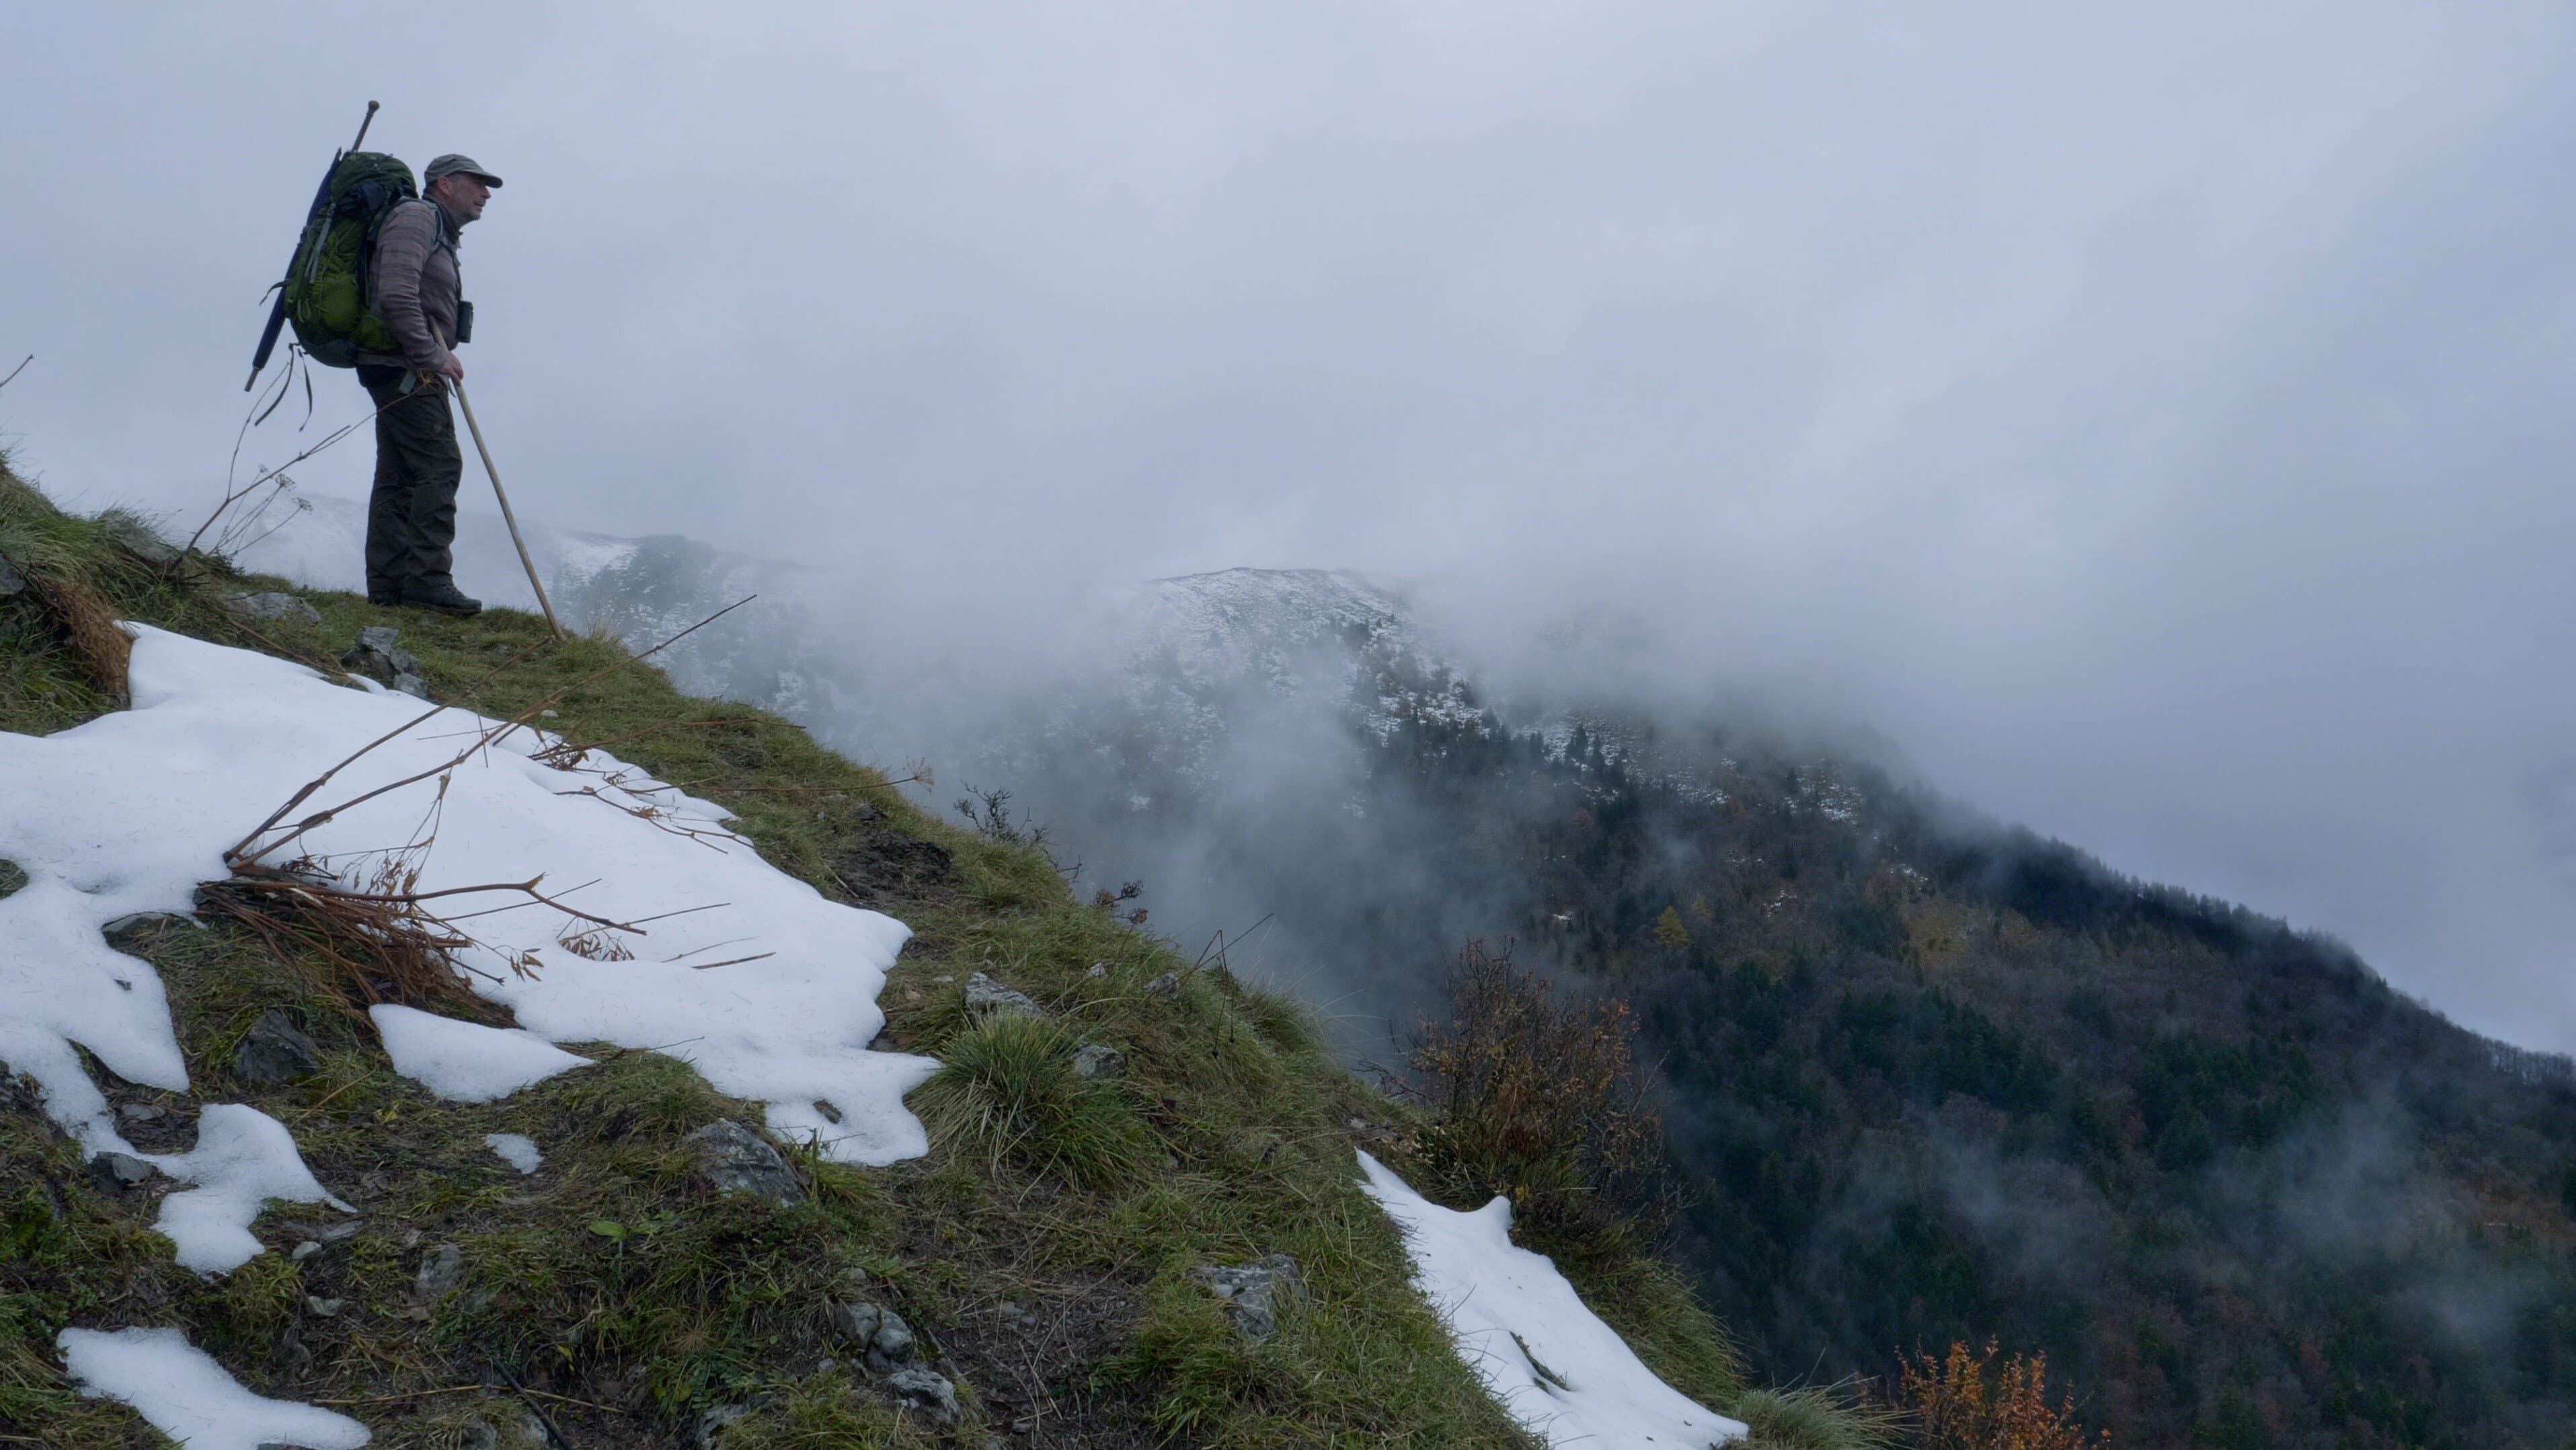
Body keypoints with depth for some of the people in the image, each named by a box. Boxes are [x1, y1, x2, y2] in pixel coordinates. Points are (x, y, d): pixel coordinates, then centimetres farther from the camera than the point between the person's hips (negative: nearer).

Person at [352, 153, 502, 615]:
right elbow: (396, 295, -19)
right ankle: (428, 581, -16)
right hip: (406, 369, -10)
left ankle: (388, 585, 6)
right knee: (440, 466, -14)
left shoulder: (440, 232, 27)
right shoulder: (416, 216, -5)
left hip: (410, 373, 10)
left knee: (399, 476, 6)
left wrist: (440, 359, 10)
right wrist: (434, 356, -19)